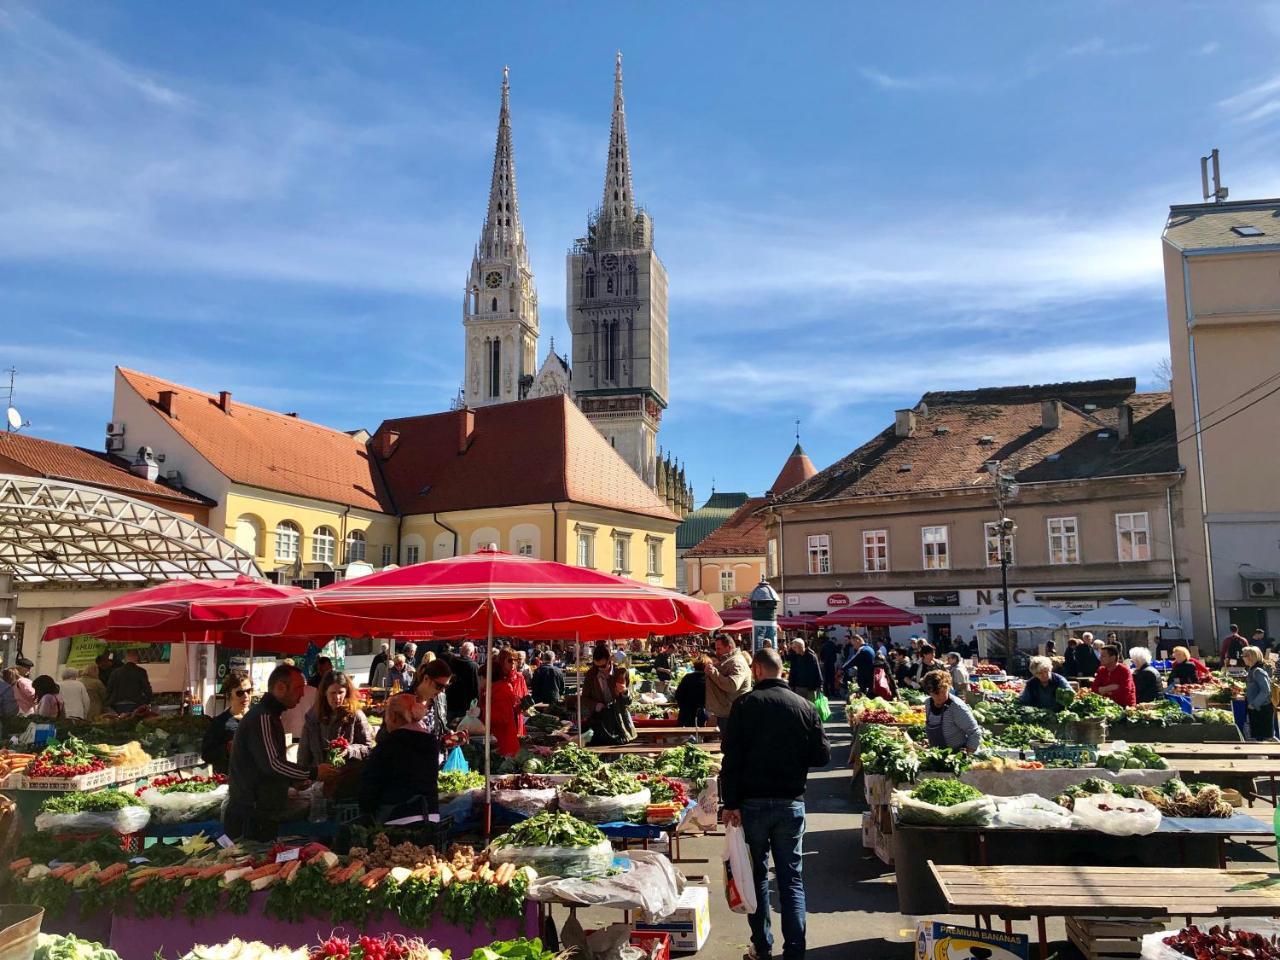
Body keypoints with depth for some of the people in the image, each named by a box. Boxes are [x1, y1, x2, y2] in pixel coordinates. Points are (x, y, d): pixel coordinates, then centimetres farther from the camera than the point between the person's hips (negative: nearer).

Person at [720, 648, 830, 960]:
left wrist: (730, 802, -8)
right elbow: (822, 755, 1)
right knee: (792, 880, 8)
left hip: (753, 802, -1)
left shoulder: (745, 704, -7)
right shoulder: (804, 706, -1)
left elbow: (731, 757, -12)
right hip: (791, 803, 2)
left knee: (757, 875, 13)